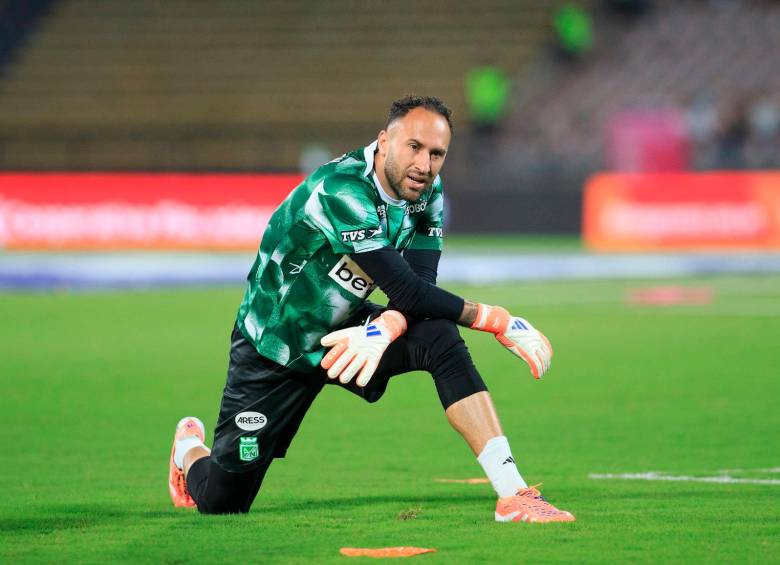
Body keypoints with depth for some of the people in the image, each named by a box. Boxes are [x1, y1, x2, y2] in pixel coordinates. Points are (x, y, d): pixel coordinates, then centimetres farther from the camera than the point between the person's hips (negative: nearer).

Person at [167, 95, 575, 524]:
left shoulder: (426, 191, -8)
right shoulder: (341, 191, -32)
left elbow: (421, 283, -16)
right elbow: (407, 291, -34)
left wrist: (387, 327, -37)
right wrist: (497, 321, -28)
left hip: (344, 331, 5)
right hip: (272, 348, -5)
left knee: (438, 337, -25)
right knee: (221, 503, -1)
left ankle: (513, 494, -26)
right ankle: (190, 447, 38)